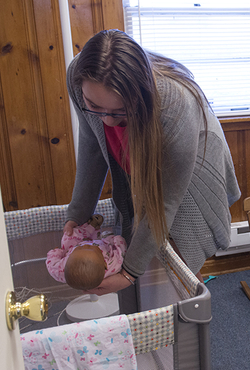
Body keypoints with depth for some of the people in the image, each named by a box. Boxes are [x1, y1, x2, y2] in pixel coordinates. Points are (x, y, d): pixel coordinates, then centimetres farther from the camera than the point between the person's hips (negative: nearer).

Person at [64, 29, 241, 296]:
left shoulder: (176, 106, -42)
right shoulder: (79, 77, -27)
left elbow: (164, 201, -31)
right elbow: (91, 145, -10)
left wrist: (131, 272, -23)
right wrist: (77, 213, -8)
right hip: (135, 171, 4)